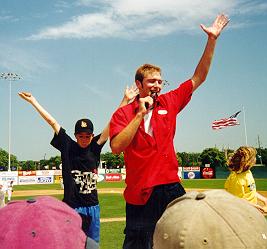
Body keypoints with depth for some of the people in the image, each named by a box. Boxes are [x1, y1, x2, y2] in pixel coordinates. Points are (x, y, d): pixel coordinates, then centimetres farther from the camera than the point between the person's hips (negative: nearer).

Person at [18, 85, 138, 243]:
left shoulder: (95, 147, 3)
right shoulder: (68, 146, -1)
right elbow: (52, 121, -1)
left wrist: (126, 99, -2)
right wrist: (33, 101, 5)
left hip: (93, 206, 3)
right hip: (72, 205, -3)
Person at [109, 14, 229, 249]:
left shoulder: (169, 102, 8)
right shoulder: (122, 113, -2)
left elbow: (198, 78, 10)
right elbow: (116, 147, -17)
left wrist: (212, 39, 4)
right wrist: (140, 114, -17)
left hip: (171, 187, 3)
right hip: (139, 193, -3)